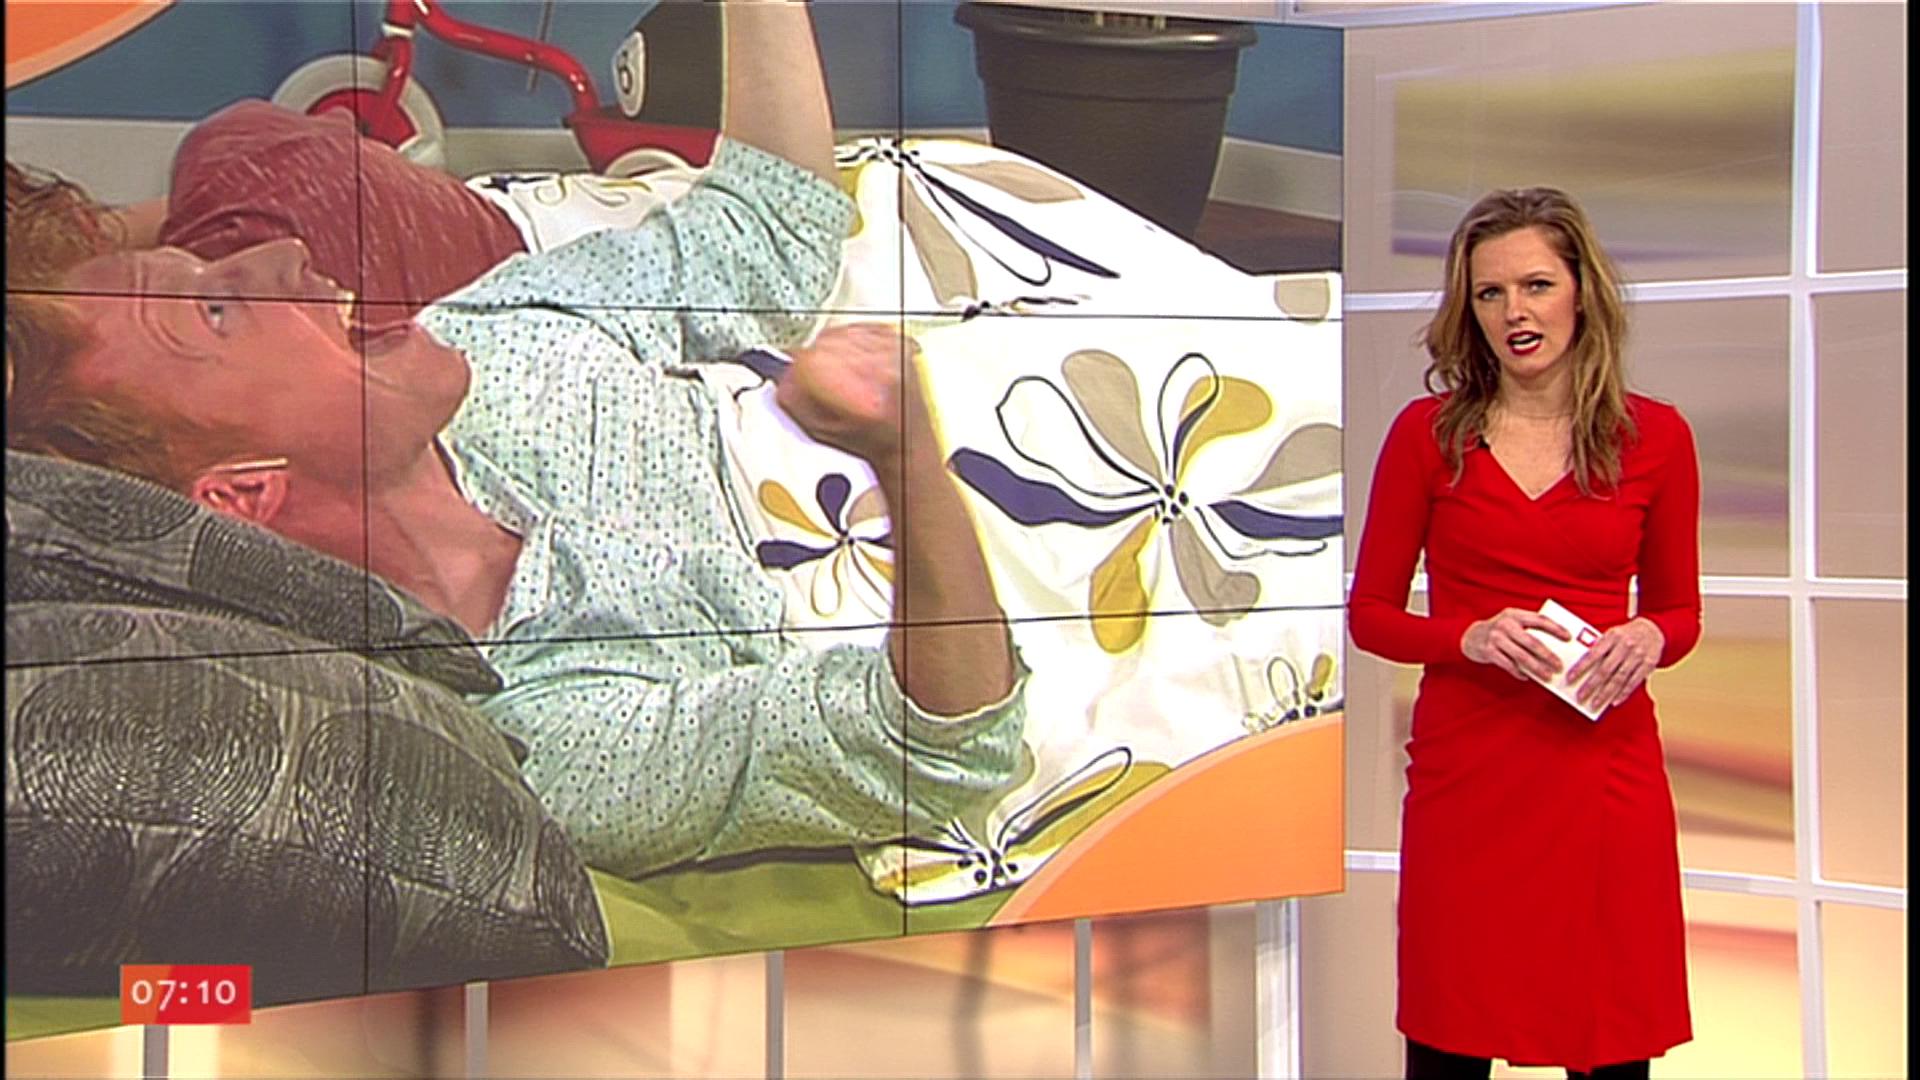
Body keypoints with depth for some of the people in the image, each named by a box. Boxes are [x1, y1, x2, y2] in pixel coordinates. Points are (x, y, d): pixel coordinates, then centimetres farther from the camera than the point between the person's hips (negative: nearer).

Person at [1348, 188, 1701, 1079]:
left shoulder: (1655, 437, 4)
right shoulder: (1428, 432, 1)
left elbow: (1680, 611, 13)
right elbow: (1370, 613, 5)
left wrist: (1646, 638, -9)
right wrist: (1472, 638, -13)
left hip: (1606, 771, 1)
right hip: (1467, 771, -1)